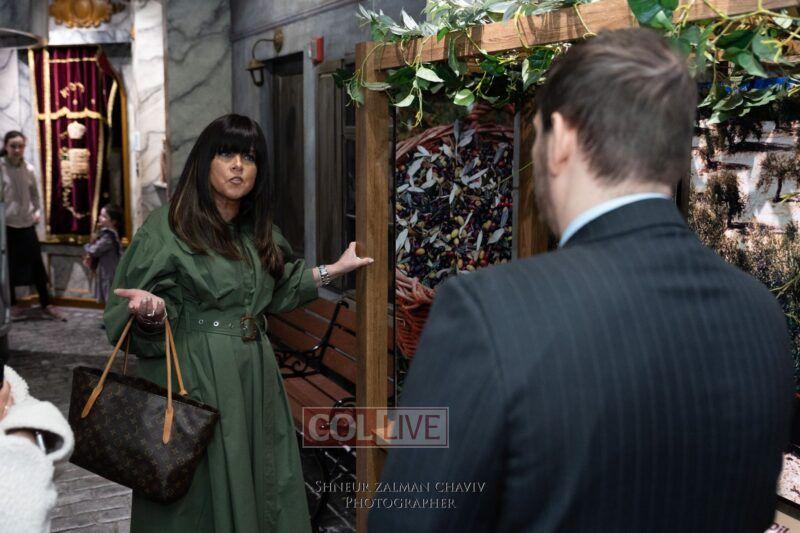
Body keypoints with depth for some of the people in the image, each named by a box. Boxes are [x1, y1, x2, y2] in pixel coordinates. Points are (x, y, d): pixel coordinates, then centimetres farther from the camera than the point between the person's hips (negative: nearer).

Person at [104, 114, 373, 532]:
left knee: (256, 475, 13)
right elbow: (154, 317, -12)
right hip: (195, 376, -6)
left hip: (254, 373, 6)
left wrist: (335, 268, 22)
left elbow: (278, 288, 23)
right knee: (201, 483, 1)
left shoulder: (257, 228, 10)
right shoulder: (168, 226, -10)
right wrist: (152, 309, -34)